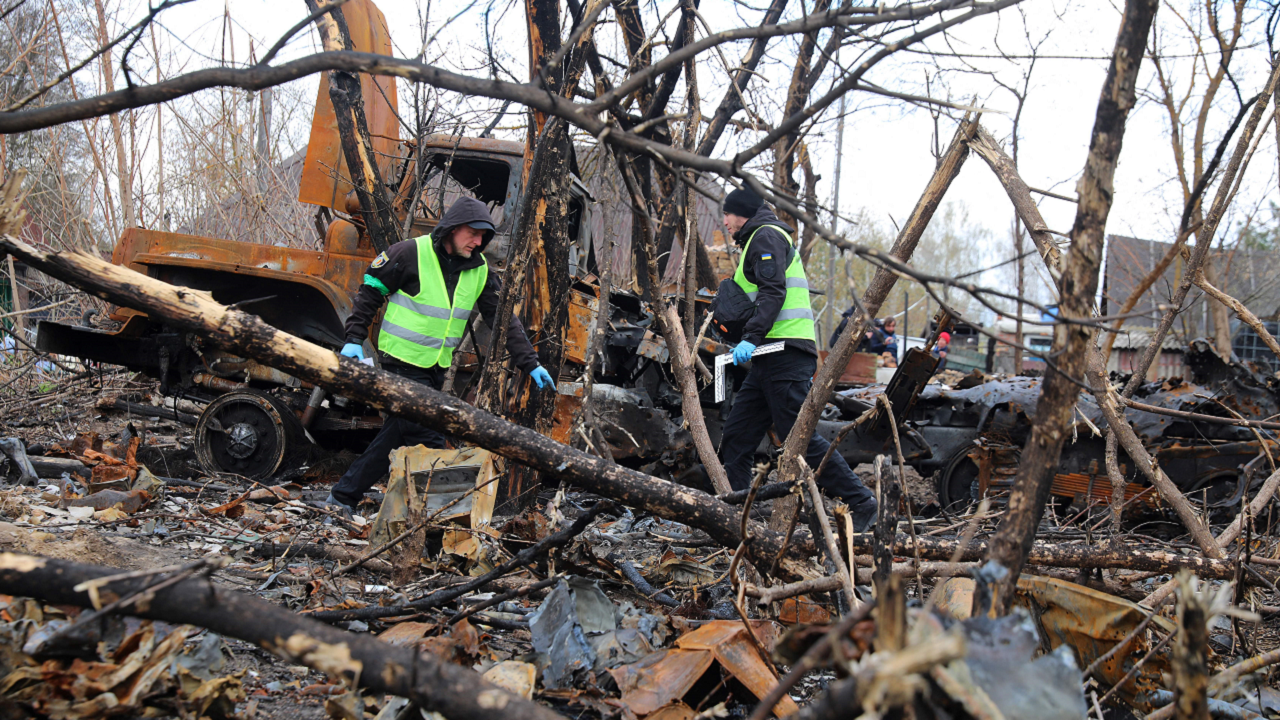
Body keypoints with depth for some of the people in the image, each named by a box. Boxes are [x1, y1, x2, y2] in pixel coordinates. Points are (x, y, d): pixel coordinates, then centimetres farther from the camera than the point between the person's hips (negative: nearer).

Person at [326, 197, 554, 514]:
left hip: (436, 367, 7)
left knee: (397, 434, 12)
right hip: (402, 361, -7)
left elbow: (503, 318, 5)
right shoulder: (412, 253, -13)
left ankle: (344, 495, 25)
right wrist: (355, 339, -11)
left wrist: (530, 364, 0)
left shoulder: (480, 269, 3)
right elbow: (370, 292, -5)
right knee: (427, 441, -11)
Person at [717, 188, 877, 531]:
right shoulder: (758, 241, 28)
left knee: (800, 437, -11)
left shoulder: (766, 236, -3)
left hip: (784, 356, -10)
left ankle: (861, 501, -4)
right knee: (736, 435, 6)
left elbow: (773, 293, -17)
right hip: (771, 359, 10)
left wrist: (751, 339, -26)